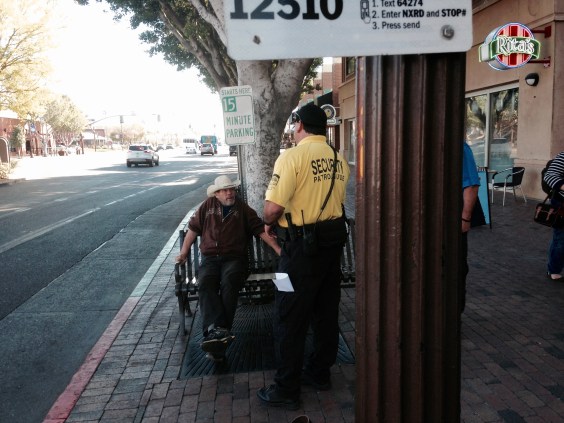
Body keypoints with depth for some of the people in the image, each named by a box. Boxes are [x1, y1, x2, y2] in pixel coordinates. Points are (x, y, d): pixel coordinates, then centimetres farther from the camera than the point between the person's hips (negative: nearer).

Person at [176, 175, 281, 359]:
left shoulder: (242, 208, 12)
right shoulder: (207, 206, 13)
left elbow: (260, 229, 9)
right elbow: (193, 228, 16)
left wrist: (278, 249, 1)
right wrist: (184, 252, 9)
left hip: (234, 258, -1)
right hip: (210, 258, 1)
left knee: (229, 283, -33)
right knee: (205, 283, -31)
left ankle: (214, 331, -40)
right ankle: (217, 329, -46)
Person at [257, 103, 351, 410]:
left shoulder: (293, 156, -15)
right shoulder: (339, 159, 6)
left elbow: (273, 206, -22)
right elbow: (335, 199, 10)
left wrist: (269, 224, -2)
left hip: (302, 247, -7)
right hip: (334, 243, 7)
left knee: (290, 319, 4)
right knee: (326, 312, 18)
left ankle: (286, 390, 15)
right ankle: (319, 373, 33)